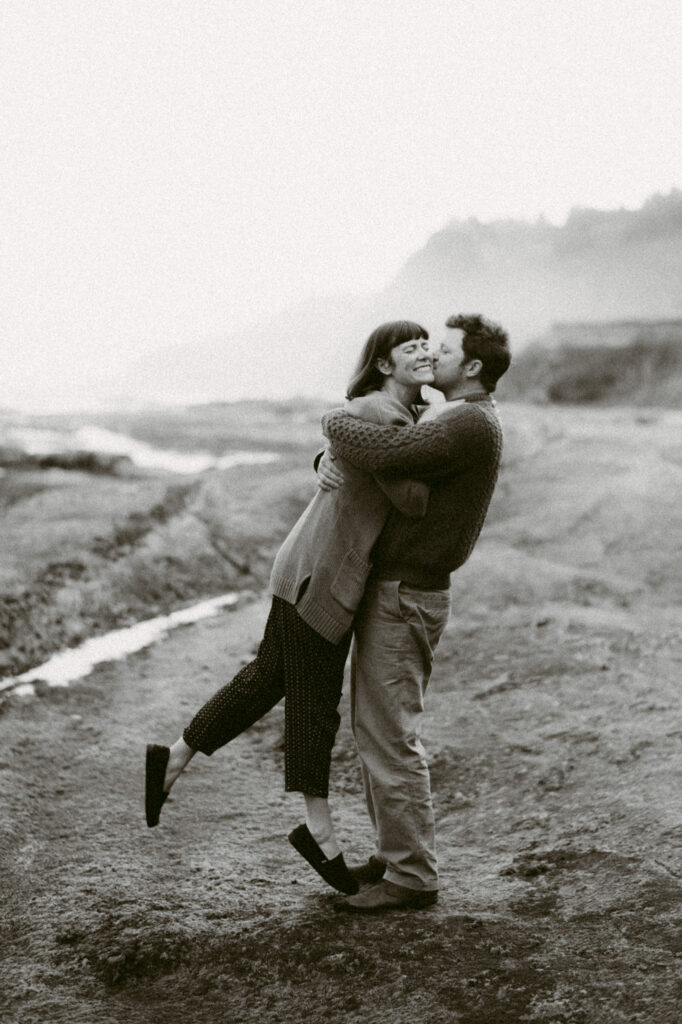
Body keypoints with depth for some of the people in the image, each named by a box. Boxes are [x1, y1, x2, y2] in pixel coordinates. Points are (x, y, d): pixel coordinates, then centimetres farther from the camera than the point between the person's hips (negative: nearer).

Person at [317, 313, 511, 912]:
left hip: (405, 599, -10)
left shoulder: (471, 425, -18)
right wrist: (335, 459, -8)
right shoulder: (451, 424, 17)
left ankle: (412, 877, 1)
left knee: (389, 738, -7)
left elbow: (378, 451, -29)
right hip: (388, 592, 10)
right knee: (375, 730, 15)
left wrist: (335, 423, -7)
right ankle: (399, 855, 23)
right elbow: (385, 455, 16)